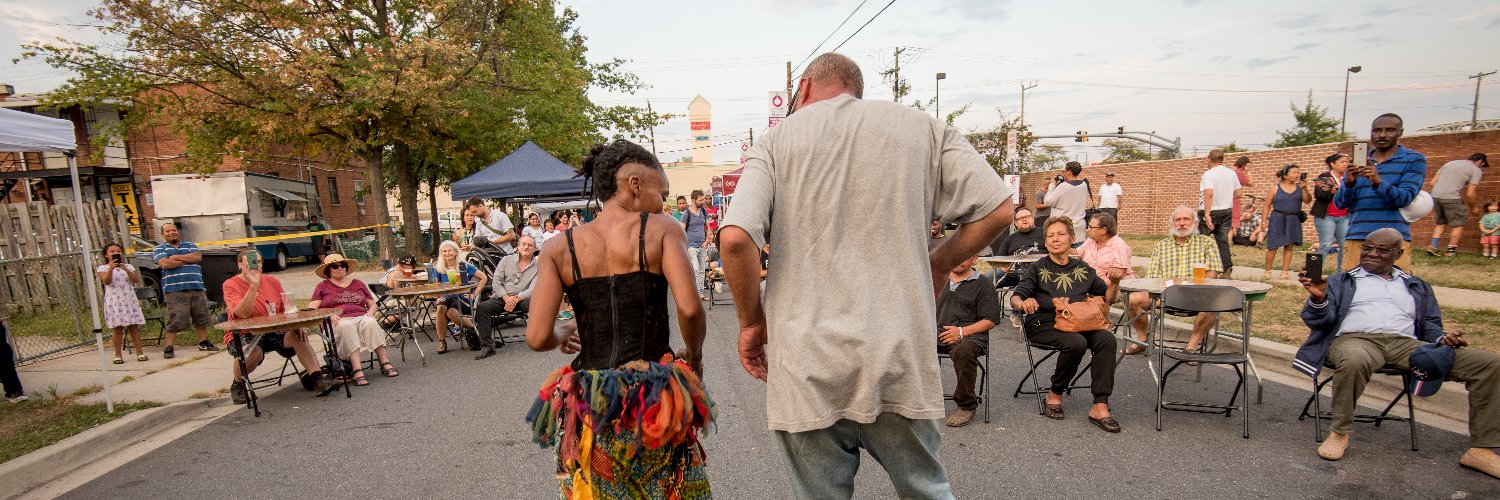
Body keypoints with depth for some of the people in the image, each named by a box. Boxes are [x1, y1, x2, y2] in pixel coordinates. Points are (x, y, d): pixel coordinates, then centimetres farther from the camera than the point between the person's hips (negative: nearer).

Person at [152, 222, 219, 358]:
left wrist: (176, 257, -5)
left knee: (201, 317, 7)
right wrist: (187, 260, -2)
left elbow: (198, 257, -1)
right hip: (175, 290, -3)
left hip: (196, 287, 3)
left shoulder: (190, 245, 18)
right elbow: (165, 263, -10)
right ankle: (168, 348, 1)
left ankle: (203, 342, 17)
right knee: (175, 321, -7)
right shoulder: (160, 249, 9)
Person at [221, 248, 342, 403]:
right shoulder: (230, 285, -6)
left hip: (272, 332, 4)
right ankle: (238, 385, -3)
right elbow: (243, 313, -22)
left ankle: (316, 377, -28)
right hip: (243, 336, -4)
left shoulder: (272, 281, 8)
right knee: (252, 352, -35)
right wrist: (253, 285, -27)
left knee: (297, 335, -24)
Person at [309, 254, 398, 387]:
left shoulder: (358, 284, 26)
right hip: (339, 321, -2)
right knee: (347, 327, -38)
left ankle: (385, 363, -39)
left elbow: (373, 304, 27)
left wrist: (370, 313, 3)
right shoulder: (323, 286, 18)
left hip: (361, 317, 2)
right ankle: (357, 371, -48)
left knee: (371, 323, -34)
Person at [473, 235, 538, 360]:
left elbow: (533, 289, -5)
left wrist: (516, 299, -18)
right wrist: (506, 298, -13)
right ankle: (487, 346, -24)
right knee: (482, 307, -25)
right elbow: (496, 283, 4)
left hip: (522, 299, -2)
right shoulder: (506, 260, 11)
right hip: (502, 298, 2)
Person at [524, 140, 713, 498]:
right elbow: (689, 309, -17)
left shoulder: (559, 249, 1)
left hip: (587, 402, 3)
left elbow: (537, 338, -6)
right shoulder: (662, 229, -7)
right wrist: (694, 354, 2)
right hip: (653, 399, -2)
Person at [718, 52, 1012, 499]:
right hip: (899, 361, 2)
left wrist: (752, 321, 2)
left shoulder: (777, 141, 3)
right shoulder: (922, 127, 9)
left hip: (808, 367, -1)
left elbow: (735, 237, -12)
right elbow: (998, 208, 3)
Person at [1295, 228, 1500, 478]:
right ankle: (1340, 432, -24)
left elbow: (1430, 325, 26)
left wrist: (1442, 338, 2)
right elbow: (1318, 320, 7)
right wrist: (1318, 299, -16)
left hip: (1407, 344, 5)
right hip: (1354, 339, -4)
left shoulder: (1417, 287, 31)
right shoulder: (1341, 281, 19)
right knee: (1354, 360, -42)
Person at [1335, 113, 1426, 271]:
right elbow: (1340, 204, 5)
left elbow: (1404, 198, -8)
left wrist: (1378, 182, -27)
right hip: (1356, 238, 2)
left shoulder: (1414, 160, 7)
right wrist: (1349, 183, -16)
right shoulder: (1358, 162, 14)